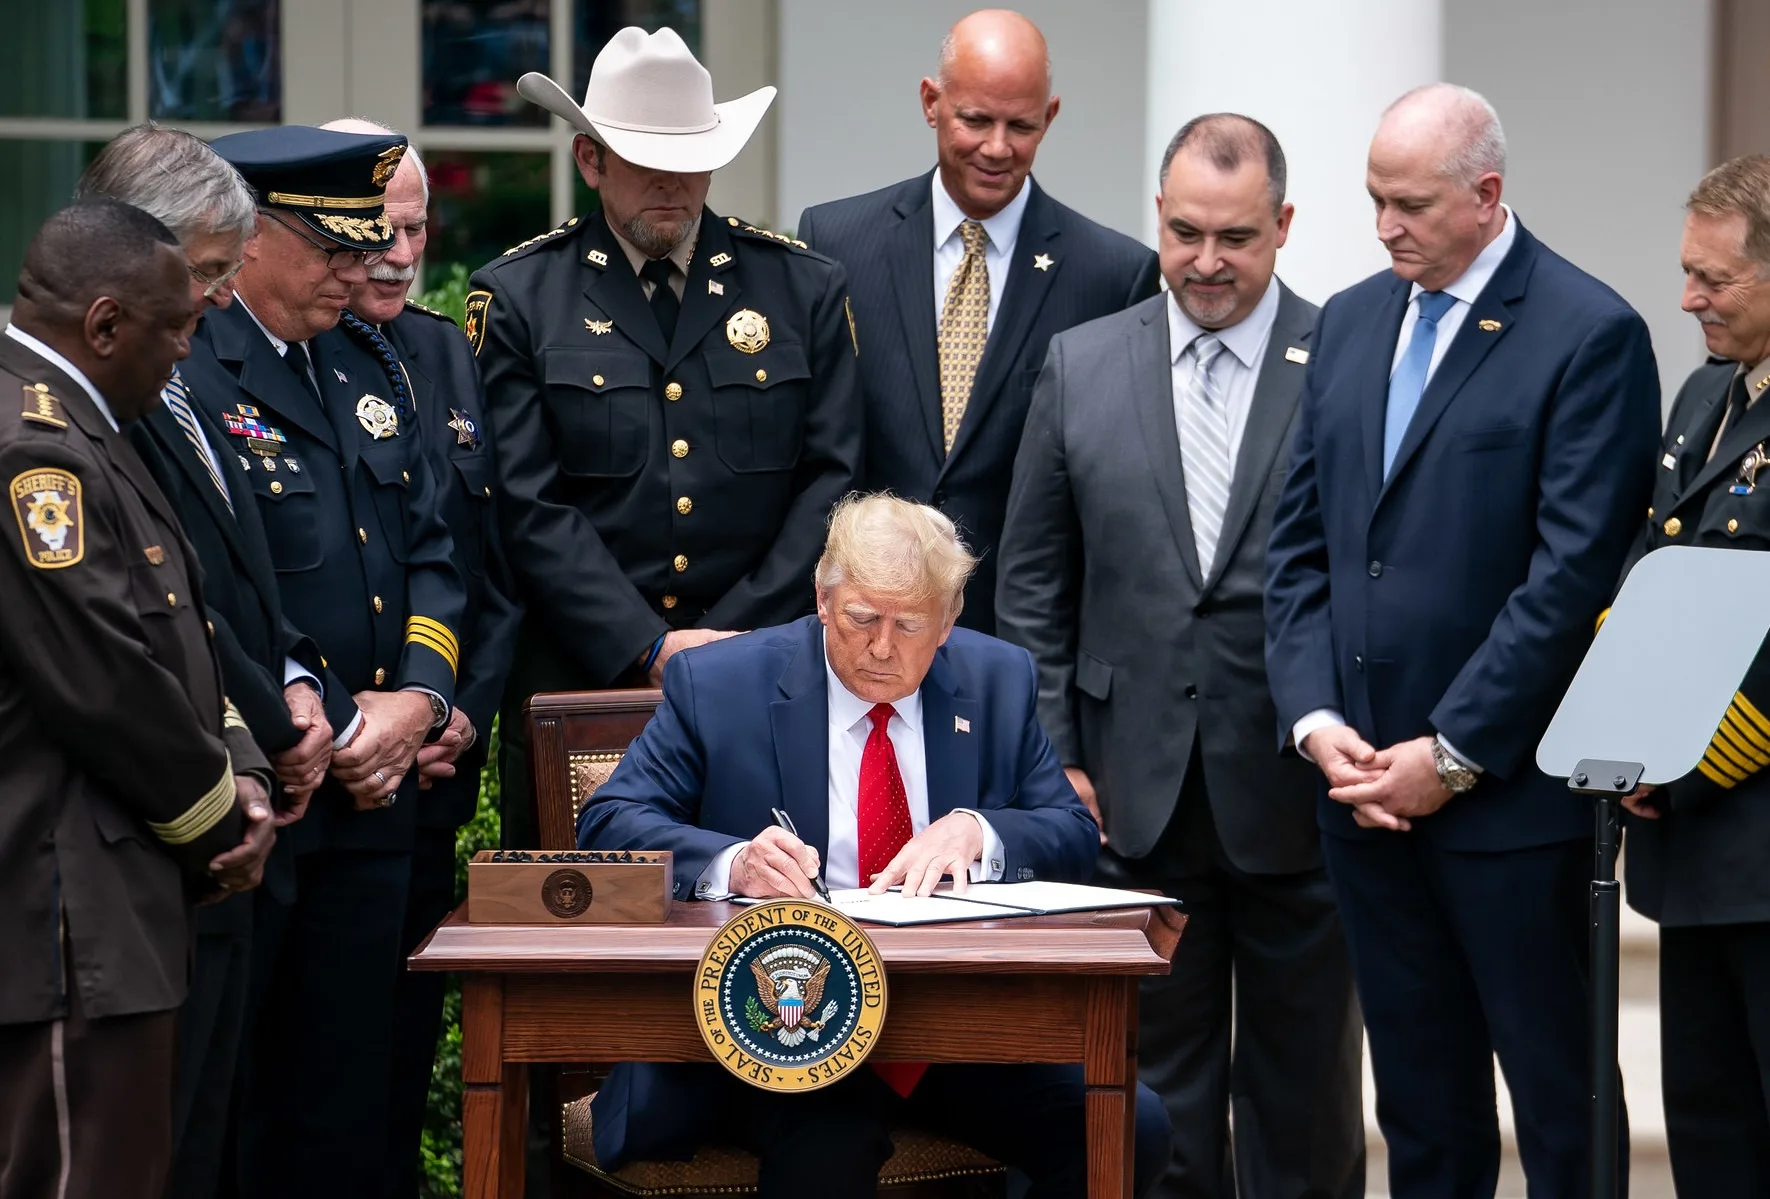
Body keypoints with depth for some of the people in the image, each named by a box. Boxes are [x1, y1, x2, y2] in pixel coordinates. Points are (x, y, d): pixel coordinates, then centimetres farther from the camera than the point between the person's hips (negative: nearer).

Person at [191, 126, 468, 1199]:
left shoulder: (374, 367, 15)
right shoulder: (182, 374, -11)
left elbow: (429, 550, 15)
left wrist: (418, 697, -2)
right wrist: (332, 732, -12)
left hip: (371, 790, 7)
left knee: (346, 1105, 10)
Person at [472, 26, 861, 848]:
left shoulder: (803, 288, 7)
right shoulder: (517, 296, 2)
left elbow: (831, 481, 2)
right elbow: (531, 508, -5)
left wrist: (729, 641, -8)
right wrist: (648, 650, -13)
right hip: (576, 677, -1)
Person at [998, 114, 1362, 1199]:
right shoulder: (1082, 367, 5)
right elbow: (1033, 582, 8)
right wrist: (1053, 759, 3)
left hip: (1300, 793, -2)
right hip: (1137, 792, 2)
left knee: (1305, 1098, 10)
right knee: (1156, 1087, 9)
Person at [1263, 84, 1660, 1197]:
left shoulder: (1590, 333, -9)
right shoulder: (1351, 321, 12)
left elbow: (1573, 572, -14)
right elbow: (1301, 541, 12)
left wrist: (1452, 755, -14)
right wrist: (1315, 718, -1)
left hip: (1509, 786, -6)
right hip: (1364, 778, 6)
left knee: (1560, 1100, 2)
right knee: (1419, 1103, 12)